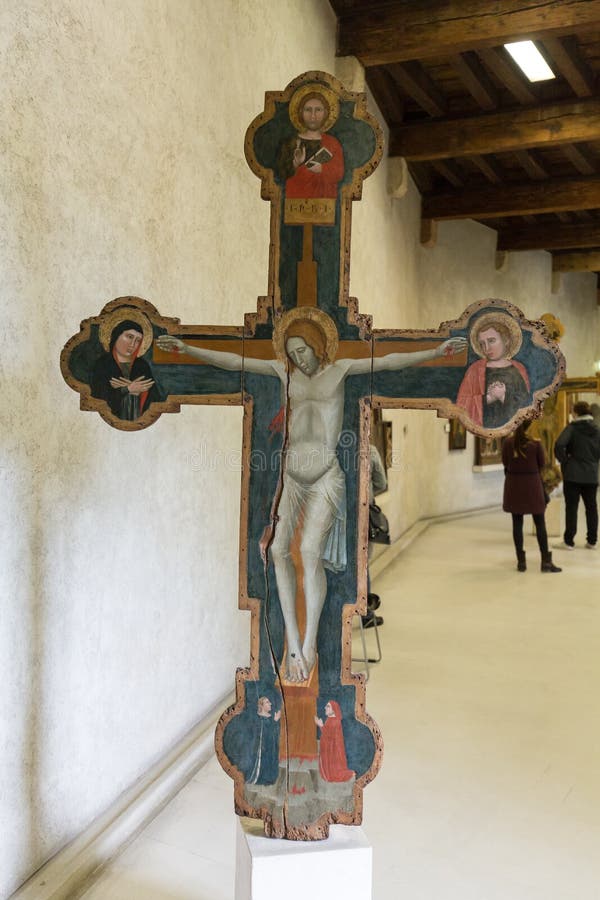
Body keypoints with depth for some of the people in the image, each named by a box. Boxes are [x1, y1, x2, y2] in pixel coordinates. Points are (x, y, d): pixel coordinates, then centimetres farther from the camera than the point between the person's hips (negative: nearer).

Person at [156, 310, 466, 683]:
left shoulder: (340, 369, 6)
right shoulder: (284, 371, 12)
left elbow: (390, 362, -3)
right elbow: (234, 361, 8)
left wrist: (437, 351, -12)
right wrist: (185, 348, 4)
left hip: (326, 474, -3)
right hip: (291, 472, 3)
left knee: (311, 550, -18)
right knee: (279, 548, -13)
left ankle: (310, 644, -6)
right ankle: (293, 642, -5)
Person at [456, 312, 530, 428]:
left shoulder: (519, 370, 9)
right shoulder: (475, 369, 6)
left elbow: (525, 404, 5)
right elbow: (462, 404, 1)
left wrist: (503, 397, -9)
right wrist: (487, 398, -10)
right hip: (482, 430, -1)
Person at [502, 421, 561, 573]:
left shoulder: (507, 442, -7)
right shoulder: (535, 443, -11)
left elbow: (505, 462, 3)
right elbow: (542, 464, -2)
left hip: (514, 484, 2)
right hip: (532, 483, -2)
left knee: (517, 523, 8)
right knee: (540, 523, 6)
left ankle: (521, 561, 10)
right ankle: (546, 561, 7)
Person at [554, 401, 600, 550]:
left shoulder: (572, 427, -11)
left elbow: (559, 445, -24)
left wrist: (564, 460, -10)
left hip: (573, 474, -5)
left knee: (571, 507, 1)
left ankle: (569, 541, 5)